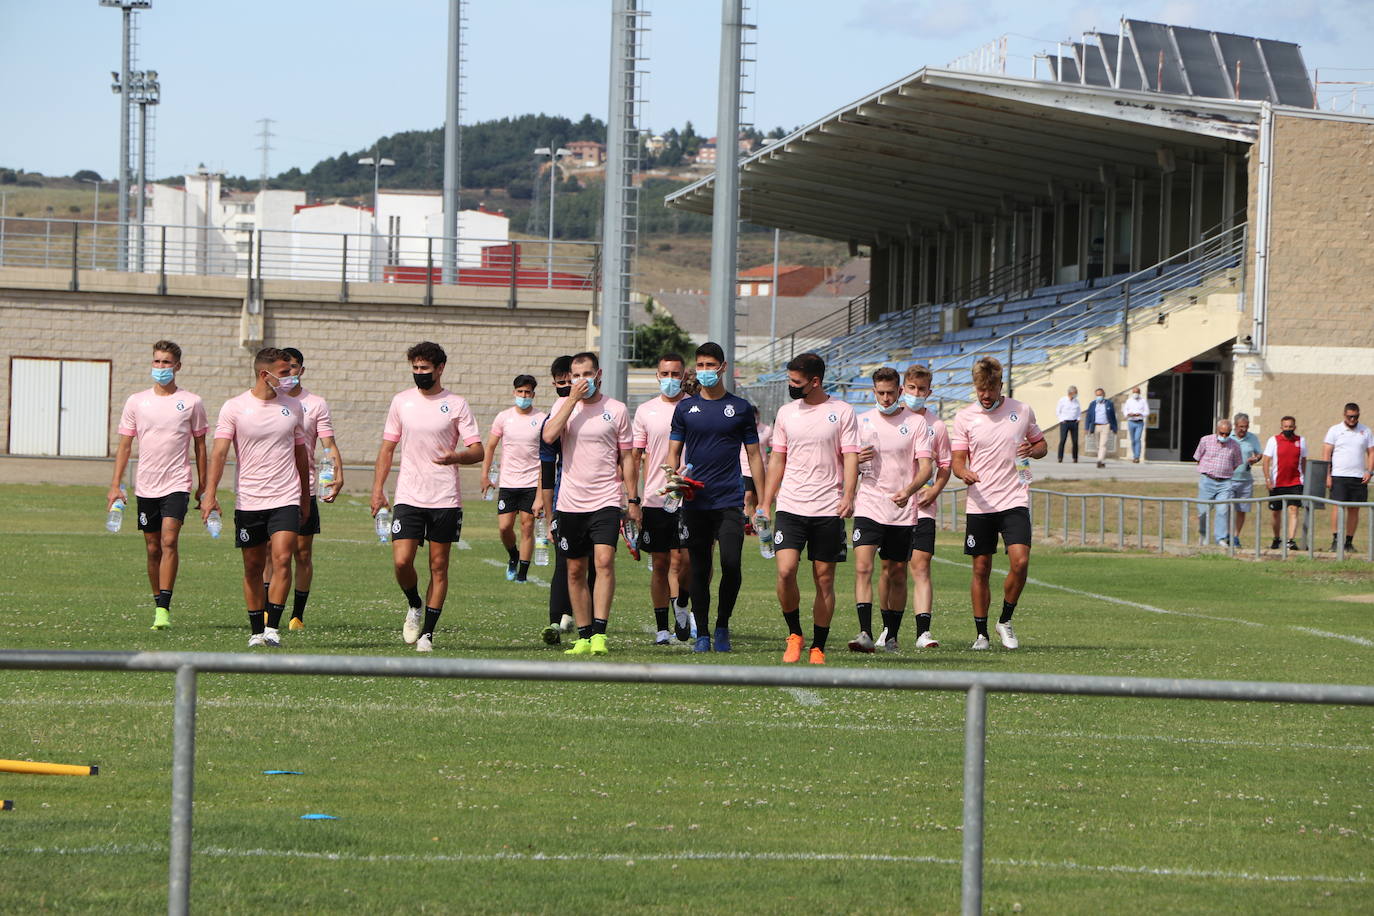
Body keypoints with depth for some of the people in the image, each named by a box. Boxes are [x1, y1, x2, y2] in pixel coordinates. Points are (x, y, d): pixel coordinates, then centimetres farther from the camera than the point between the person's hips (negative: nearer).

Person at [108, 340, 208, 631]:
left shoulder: (191, 402, 2)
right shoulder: (136, 401, 6)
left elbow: (200, 445, 8)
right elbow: (125, 445, 8)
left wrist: (202, 487, 6)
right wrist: (115, 485, 1)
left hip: (177, 484, -3)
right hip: (145, 486, 3)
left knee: (169, 540, -19)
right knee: (153, 549, 7)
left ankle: (163, 609, -21)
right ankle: (159, 605, 19)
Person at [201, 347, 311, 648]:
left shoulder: (292, 407, 8)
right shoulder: (234, 408, -2)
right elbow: (219, 452, -9)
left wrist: (305, 499, 20)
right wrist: (210, 494, -20)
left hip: (286, 499, 1)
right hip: (248, 501, -1)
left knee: (282, 559, -15)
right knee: (253, 568, 5)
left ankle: (272, 629, -12)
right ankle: (256, 631, 16)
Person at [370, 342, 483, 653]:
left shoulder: (456, 405, 0)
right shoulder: (401, 401, 7)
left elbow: (477, 450, -3)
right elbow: (387, 448, 14)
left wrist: (455, 457, -24)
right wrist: (378, 489, 6)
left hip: (446, 499, -1)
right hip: (408, 497, 1)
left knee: (439, 566, 1)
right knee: (401, 561, -11)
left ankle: (428, 633, 8)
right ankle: (414, 605, 19)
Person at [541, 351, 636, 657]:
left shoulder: (616, 410, 3)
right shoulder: (563, 406, 6)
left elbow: (626, 457, 8)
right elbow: (549, 436, -14)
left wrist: (633, 500, 4)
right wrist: (573, 399, -13)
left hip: (605, 501, -2)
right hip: (570, 502, 2)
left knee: (604, 560, -19)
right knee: (575, 571, 6)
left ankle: (599, 633, -21)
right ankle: (584, 635, 15)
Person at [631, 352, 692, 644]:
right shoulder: (645, 411, 8)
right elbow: (635, 456, 9)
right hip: (655, 498, 1)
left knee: (685, 559, -10)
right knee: (661, 563, 4)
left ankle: (680, 604, 18)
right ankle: (662, 628, 10)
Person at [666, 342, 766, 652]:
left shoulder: (741, 408, 7)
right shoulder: (685, 408, 9)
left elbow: (754, 455, 10)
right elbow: (674, 452, 12)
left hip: (730, 501, -1)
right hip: (695, 503, 1)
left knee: (732, 565, -13)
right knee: (700, 570, 2)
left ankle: (722, 626, 5)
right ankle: (702, 634, 10)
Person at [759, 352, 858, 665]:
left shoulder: (842, 412, 0)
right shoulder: (786, 412, 10)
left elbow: (850, 458, -3)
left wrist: (848, 496, -18)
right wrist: (765, 503, 11)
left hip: (828, 510, -2)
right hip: (790, 507, 2)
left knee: (824, 579, 1)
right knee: (785, 571, -14)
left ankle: (818, 648, 9)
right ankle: (794, 634, 5)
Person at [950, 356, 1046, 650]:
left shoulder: (1022, 411, 5)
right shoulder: (964, 417, 2)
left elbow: (1041, 444, 18)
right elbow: (957, 458, 1)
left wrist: (1033, 450, -6)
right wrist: (964, 472, -22)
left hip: (1015, 501, 0)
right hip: (980, 504, 0)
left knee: (1020, 561, -15)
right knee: (981, 569, 3)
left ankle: (1006, 621, 5)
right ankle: (981, 633, 13)